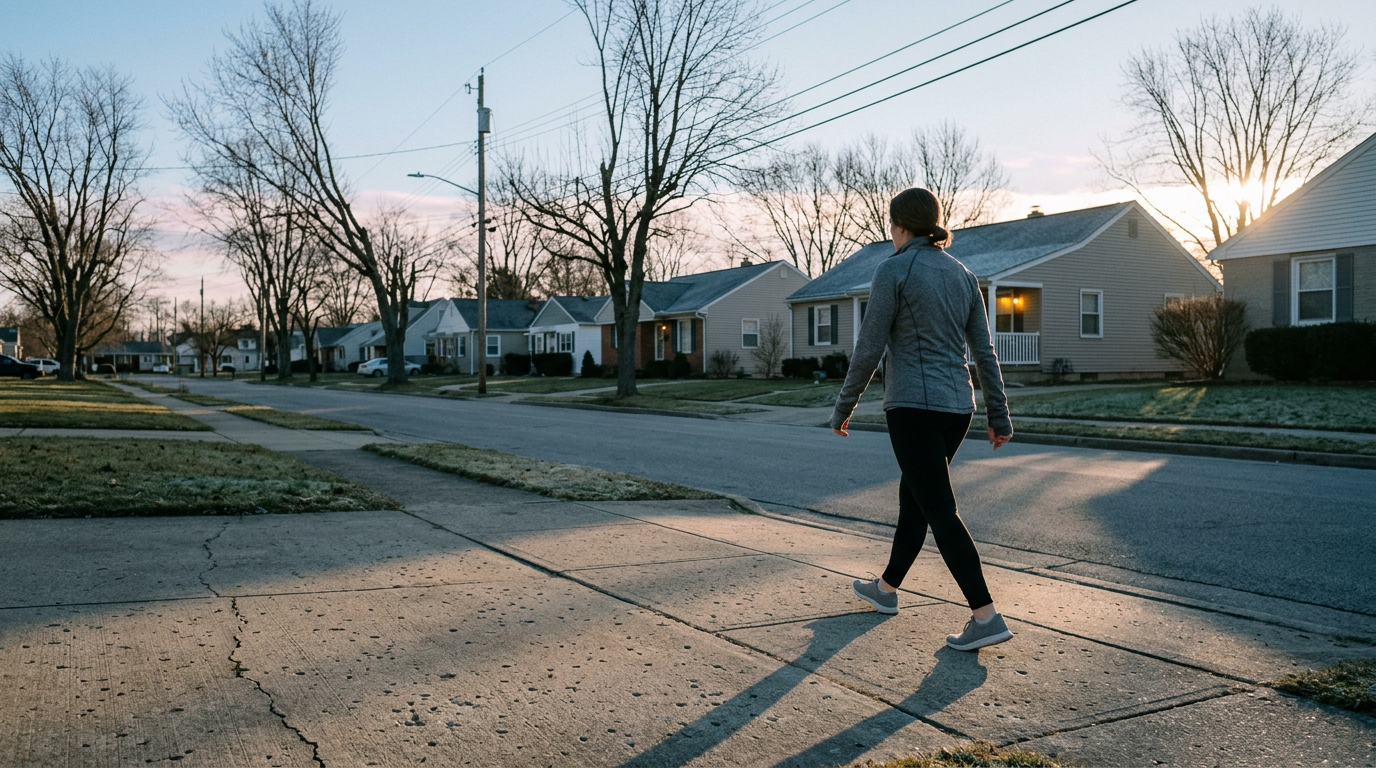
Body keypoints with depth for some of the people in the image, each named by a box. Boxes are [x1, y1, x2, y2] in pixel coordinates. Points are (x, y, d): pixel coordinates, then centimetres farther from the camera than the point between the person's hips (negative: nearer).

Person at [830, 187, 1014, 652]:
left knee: (940, 512, -5)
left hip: (914, 406, -8)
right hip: (956, 407, 8)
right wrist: (999, 417, 14)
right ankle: (886, 589, 36)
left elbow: (869, 349, -11)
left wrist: (843, 408, 0)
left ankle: (986, 617, -9)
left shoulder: (893, 271, -10)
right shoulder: (962, 275, 10)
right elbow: (984, 351, 9)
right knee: (913, 497, 21)